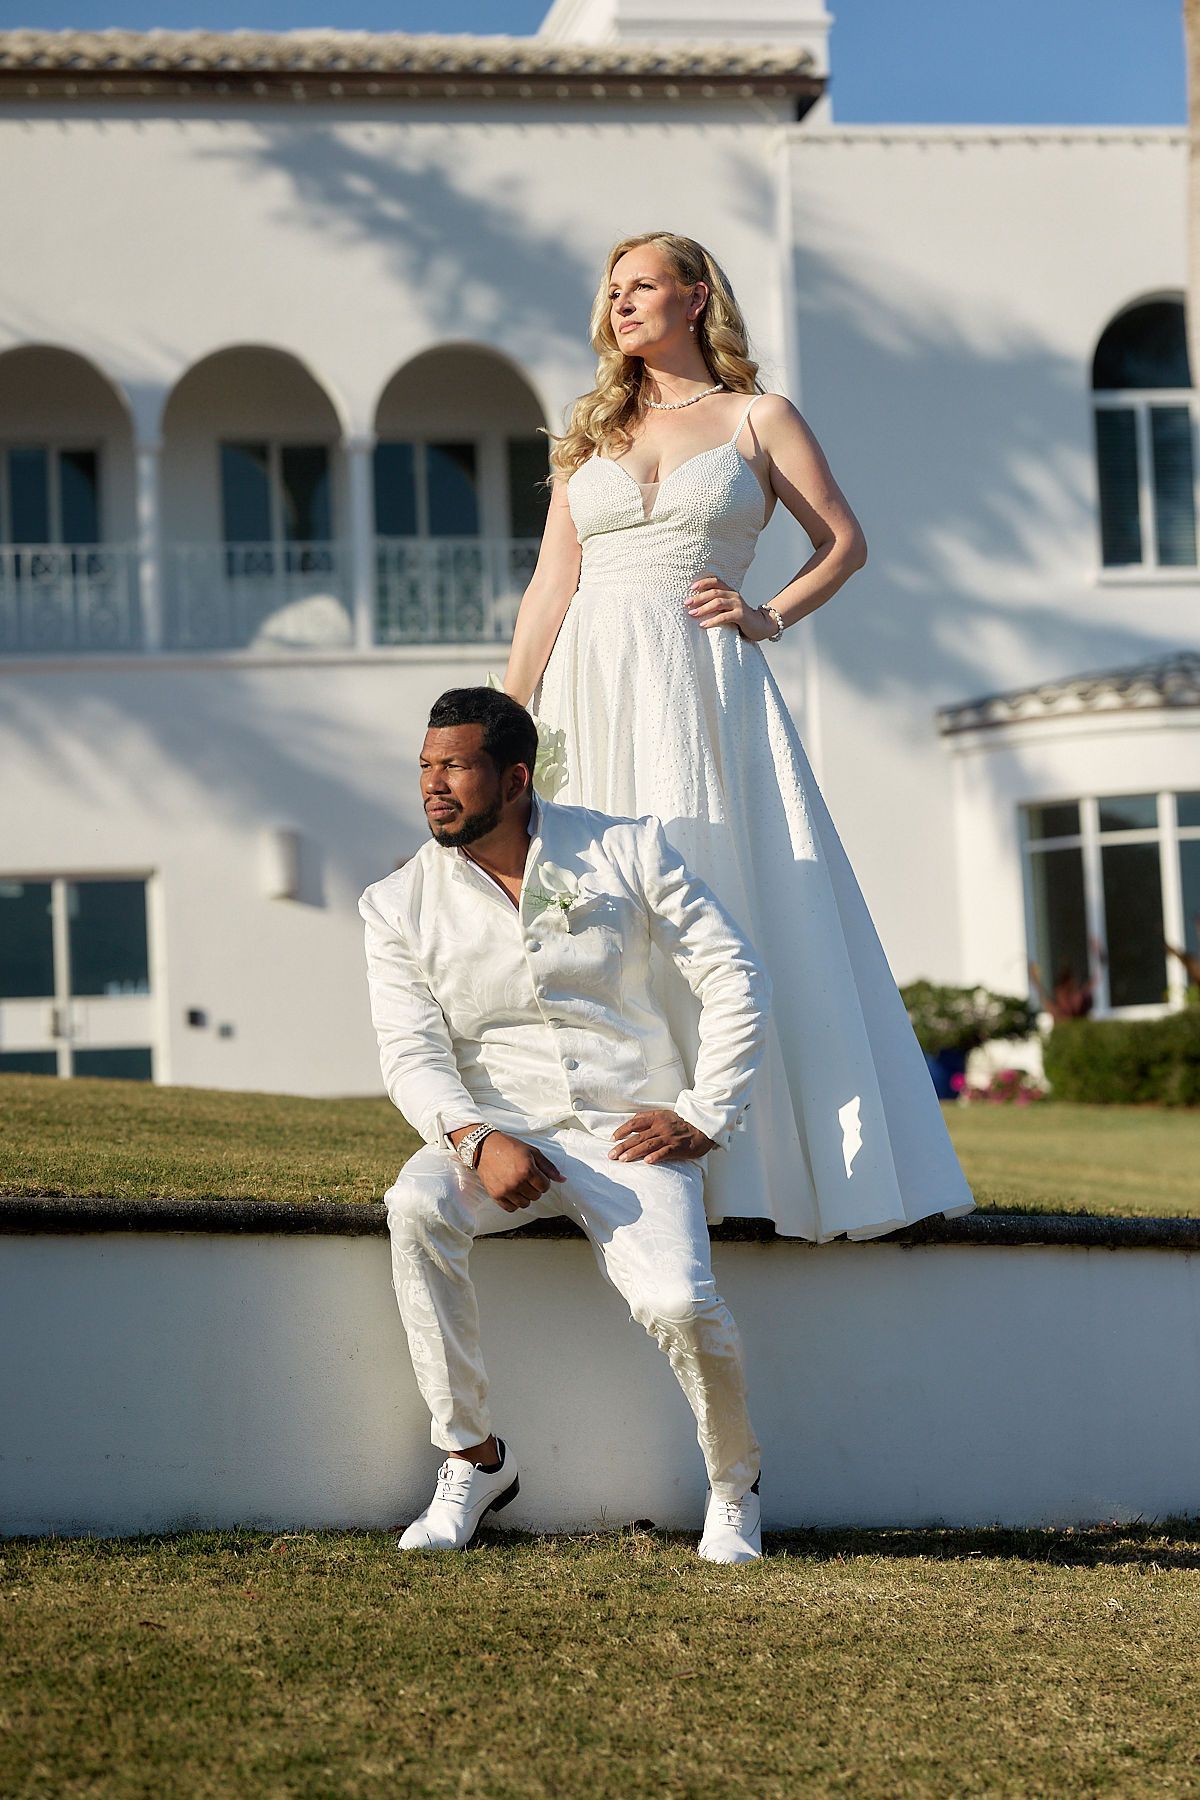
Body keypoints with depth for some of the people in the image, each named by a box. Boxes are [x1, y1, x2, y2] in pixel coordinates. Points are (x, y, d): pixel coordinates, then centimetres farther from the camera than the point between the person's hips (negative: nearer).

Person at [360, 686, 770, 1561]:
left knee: (679, 1302, -28)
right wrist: (474, 1139, -24)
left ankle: (734, 1481, 5)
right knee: (415, 1206, -33)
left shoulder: (627, 850, 1)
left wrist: (703, 1117, -7)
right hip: (497, 1134, 2)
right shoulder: (399, 905, 4)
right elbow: (412, 1052, -5)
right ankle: (473, 1456, -16)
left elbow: (735, 978, 3)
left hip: (632, 1132, -1)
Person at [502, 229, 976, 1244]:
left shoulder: (756, 418, 8)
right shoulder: (591, 436, 17)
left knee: (721, 899, -8)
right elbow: (550, 588, 12)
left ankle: (781, 1157, -4)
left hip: (702, 686, -3)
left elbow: (845, 542, 8)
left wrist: (769, 617, -6)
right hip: (593, 687, 3)